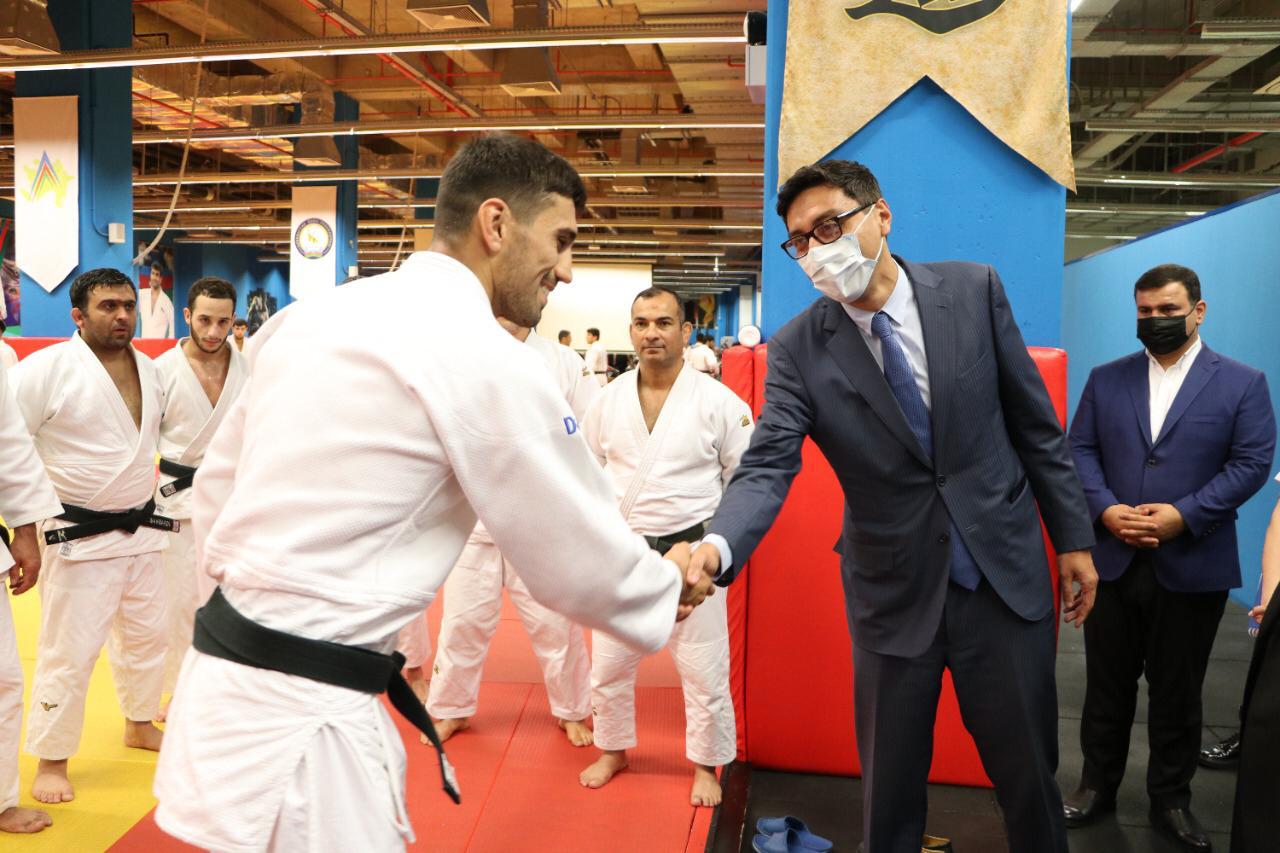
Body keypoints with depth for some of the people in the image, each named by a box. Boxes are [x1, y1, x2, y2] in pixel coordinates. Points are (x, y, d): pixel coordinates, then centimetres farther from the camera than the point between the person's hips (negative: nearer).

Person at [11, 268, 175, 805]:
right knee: (69, 650, 0)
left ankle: (139, 724, 39)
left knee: (146, 634, 19)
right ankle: (50, 760, 17)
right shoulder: (47, 368, -15)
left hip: (142, 529, 7)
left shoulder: (148, 370, 6)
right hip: (80, 536, -7)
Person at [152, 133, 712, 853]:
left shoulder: (313, 316, 7)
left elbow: (218, 486, 15)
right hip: (298, 721, -9)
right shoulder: (488, 361, -18)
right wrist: (671, 584, 12)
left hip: (231, 680, 9)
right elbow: (581, 558, -8)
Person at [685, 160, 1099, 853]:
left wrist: (1073, 537, 5)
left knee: (1030, 778, 16)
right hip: (894, 595, -1)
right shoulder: (797, 350, -9)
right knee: (890, 796, 13)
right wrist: (715, 548, -38)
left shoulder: (974, 290, -5)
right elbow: (766, 469, -19)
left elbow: (1036, 424, 2)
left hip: (1006, 576, 1)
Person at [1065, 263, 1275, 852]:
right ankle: (1097, 786, 28)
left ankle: (1171, 800, 28)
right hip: (1111, 560, 2)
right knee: (1107, 684, 13)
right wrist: (1105, 509, -14)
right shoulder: (1106, 379, 8)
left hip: (1192, 567, -2)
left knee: (1177, 692, 11)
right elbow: (1079, 449, 2)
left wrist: (1183, 515, -17)